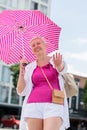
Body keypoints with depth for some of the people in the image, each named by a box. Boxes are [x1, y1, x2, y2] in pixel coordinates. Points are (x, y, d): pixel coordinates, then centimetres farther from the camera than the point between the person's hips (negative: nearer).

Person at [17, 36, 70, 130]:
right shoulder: (30, 68, 16)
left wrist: (58, 65, -40)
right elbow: (21, 91, 10)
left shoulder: (59, 61, 10)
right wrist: (21, 70, -2)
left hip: (54, 106, -3)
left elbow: (62, 70, -16)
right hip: (34, 107, 3)